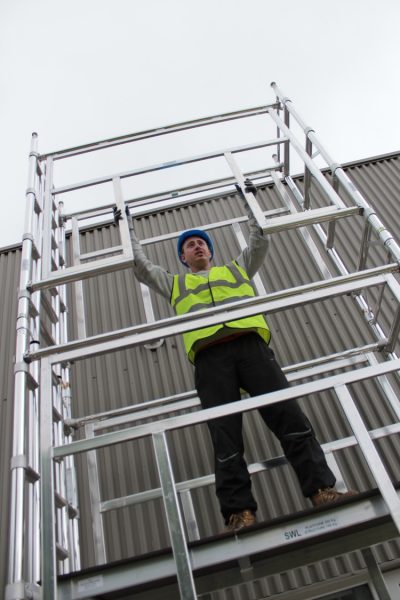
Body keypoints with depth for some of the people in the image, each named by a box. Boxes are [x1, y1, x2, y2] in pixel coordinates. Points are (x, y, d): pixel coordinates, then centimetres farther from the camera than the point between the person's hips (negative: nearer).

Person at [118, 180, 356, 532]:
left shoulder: (235, 268, 34)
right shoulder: (175, 284, 34)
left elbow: (261, 241, 32)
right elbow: (140, 266, 32)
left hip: (250, 343, 1)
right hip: (209, 355, 0)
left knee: (288, 415, -11)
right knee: (225, 434, -10)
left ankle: (322, 490, -9)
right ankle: (239, 512, -11)